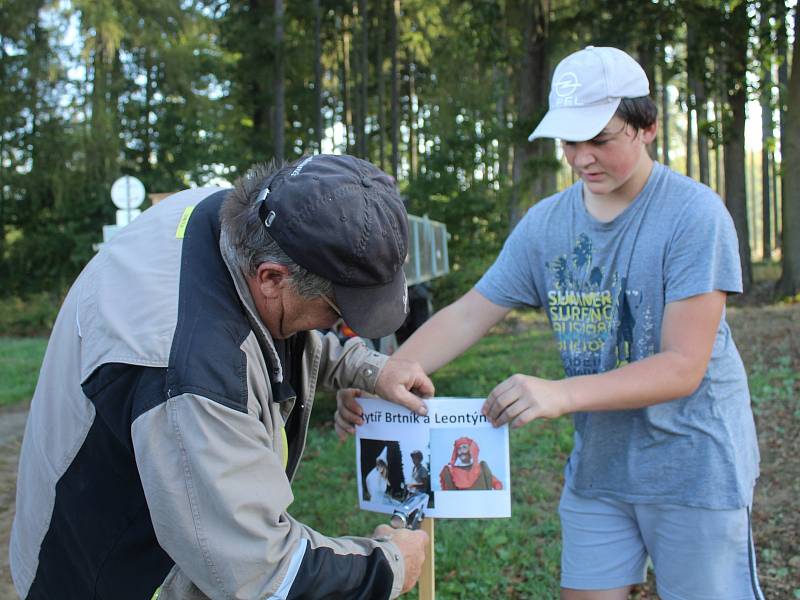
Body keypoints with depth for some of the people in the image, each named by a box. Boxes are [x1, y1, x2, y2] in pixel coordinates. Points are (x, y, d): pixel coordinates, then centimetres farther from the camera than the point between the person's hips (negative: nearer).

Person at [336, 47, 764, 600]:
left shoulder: (693, 214, -16)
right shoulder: (546, 223, 0)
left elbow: (683, 366, -21)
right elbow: (467, 314, 0)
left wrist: (562, 394, -34)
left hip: (693, 466, -4)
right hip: (597, 466, 4)